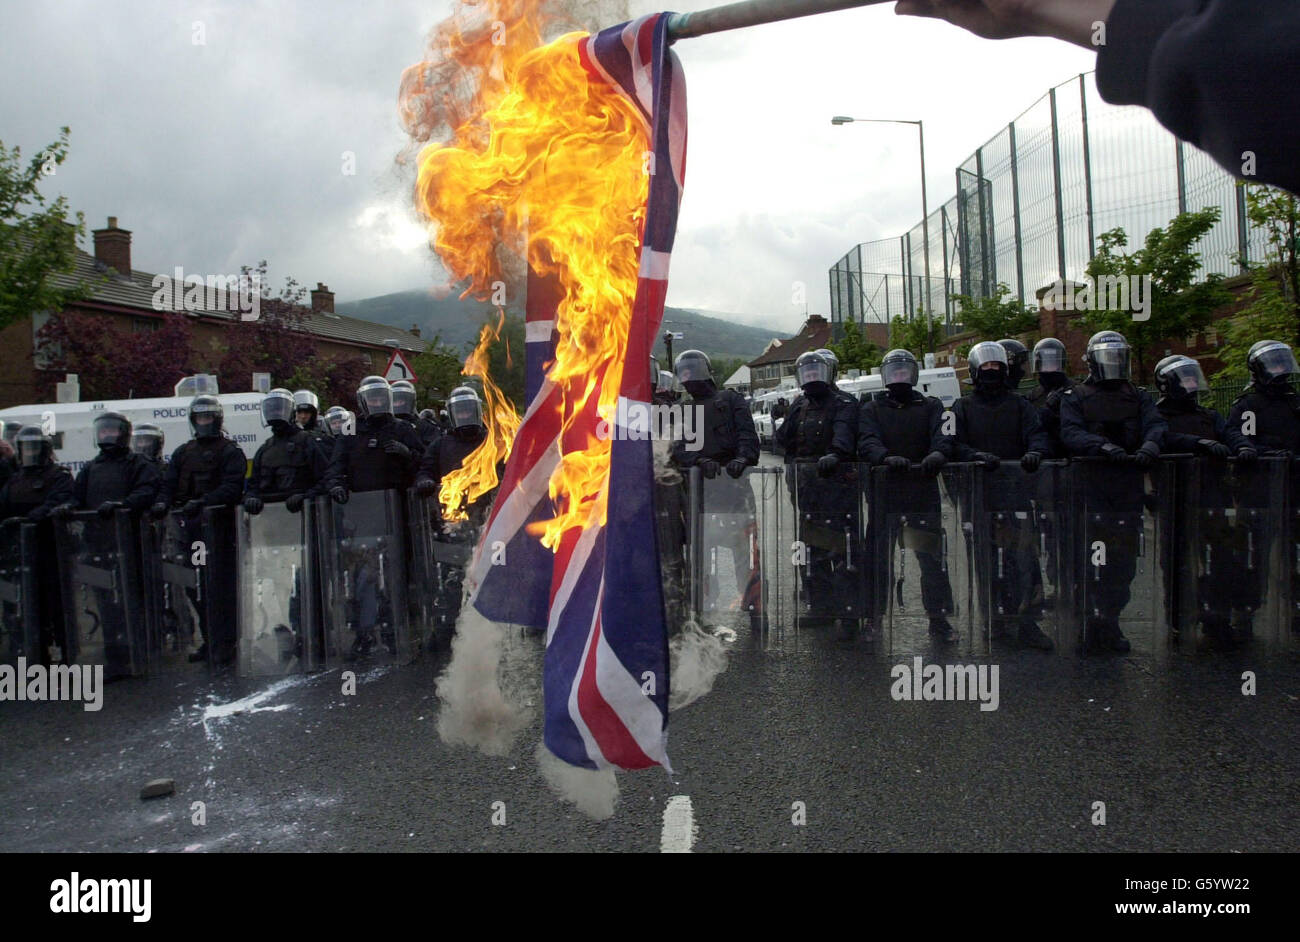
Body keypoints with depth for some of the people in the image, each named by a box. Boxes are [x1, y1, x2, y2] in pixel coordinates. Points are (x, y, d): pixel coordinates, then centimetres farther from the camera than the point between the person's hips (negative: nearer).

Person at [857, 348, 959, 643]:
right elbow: (867, 441, -9)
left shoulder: (931, 406, 12)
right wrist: (885, 458, -32)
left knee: (932, 557, 2)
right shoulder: (871, 409, 10)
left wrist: (937, 453, -31)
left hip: (923, 494, 0)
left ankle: (939, 618, 13)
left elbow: (942, 435, -6)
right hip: (884, 494, 0)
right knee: (878, 556, 4)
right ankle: (874, 617, 15)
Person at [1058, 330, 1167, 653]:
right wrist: (1103, 446, -29)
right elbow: (1071, 433, -11)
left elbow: (1156, 424, -1)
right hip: (1090, 490, -4)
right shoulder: (1075, 397, 6)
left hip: (1129, 490, 4)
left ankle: (1109, 621, 20)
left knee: (1124, 562, 8)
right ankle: (1095, 620, 2)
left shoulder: (1138, 396, 16)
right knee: (1089, 560, -7)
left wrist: (1150, 445, -25)